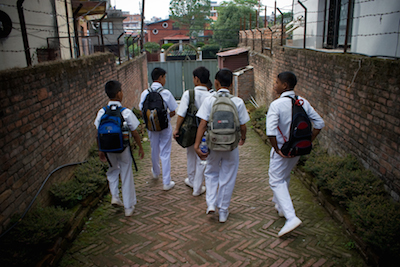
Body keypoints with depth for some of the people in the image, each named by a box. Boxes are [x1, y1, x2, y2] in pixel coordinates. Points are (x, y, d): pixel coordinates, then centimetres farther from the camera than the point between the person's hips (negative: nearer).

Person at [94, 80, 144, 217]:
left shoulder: (102, 112, -7)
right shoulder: (126, 112, -16)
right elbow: (134, 133, -10)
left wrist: (101, 150, 12)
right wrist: (140, 148, 3)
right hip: (123, 149, -3)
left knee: (113, 170, 30)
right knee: (126, 176, 11)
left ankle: (114, 196, 21)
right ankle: (129, 207, 21)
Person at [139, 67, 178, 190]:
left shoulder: (145, 93, -7)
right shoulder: (166, 93, -16)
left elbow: (142, 110, 0)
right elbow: (174, 111, -11)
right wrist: (167, 116, 6)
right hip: (165, 126, -4)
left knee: (154, 150, 24)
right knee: (165, 153, 4)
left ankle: (156, 172, 49)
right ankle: (167, 182, 9)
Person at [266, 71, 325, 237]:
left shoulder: (276, 104, -20)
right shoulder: (303, 102, -1)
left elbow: (271, 131, -29)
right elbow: (319, 123, 3)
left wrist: (277, 149, -16)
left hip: (282, 150, -6)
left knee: (276, 181, 3)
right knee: (285, 177, 26)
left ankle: (291, 217, -9)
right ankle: (279, 205, 43)